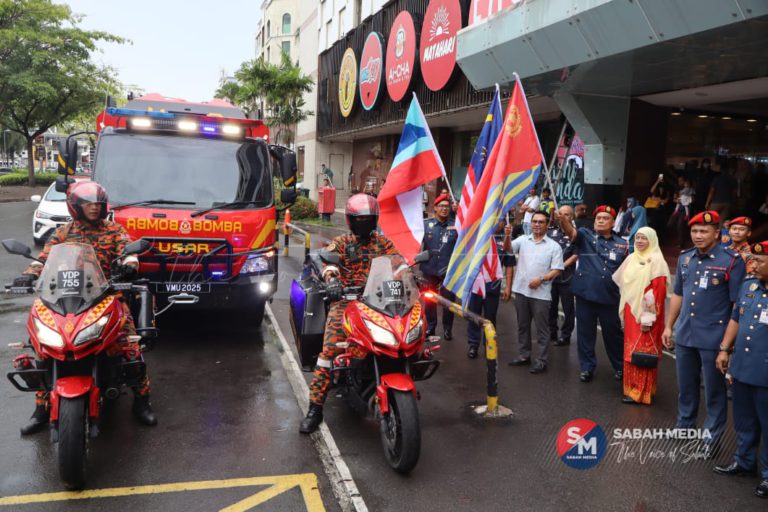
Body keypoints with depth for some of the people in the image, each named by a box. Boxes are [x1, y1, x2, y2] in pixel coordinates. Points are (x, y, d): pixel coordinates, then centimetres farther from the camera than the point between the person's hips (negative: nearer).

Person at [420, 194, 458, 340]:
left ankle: (447, 329, 22)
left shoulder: (455, 225, 1)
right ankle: (430, 326, 26)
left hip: (449, 270, 0)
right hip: (429, 269, 1)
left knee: (449, 300, 7)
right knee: (429, 300, 11)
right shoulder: (426, 224, 1)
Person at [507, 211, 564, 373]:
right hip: (521, 290, 4)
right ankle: (524, 355, 27)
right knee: (522, 325, 14)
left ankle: (542, 360, 11)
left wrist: (541, 279, -17)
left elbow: (557, 270, -4)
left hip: (541, 293, -3)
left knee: (542, 328, 3)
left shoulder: (554, 246, -1)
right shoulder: (523, 240, 7)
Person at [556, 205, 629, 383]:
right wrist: (562, 220, -42)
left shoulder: (621, 244, 6)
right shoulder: (586, 235, -1)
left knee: (613, 333, 12)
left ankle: (620, 366, 31)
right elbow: (571, 231, -21)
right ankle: (587, 367, 23)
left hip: (609, 296, 1)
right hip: (585, 293, -1)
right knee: (585, 333, 8)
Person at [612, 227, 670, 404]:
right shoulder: (631, 258, 9)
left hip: (644, 314, -7)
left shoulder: (656, 260, -12)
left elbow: (658, 290, -17)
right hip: (631, 311, 7)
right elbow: (622, 282, 19)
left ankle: (640, 392, 5)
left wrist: (648, 317, -19)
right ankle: (632, 387, 22)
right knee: (631, 350, 12)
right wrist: (625, 310, 17)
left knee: (643, 352, -1)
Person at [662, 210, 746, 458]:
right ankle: (684, 425, 37)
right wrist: (668, 326, 14)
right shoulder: (684, 258, 5)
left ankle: (712, 435, 26)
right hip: (684, 335, 5)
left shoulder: (731, 261, -11)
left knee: (714, 390, 9)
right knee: (685, 386, 19)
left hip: (713, 338, -5)